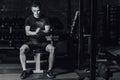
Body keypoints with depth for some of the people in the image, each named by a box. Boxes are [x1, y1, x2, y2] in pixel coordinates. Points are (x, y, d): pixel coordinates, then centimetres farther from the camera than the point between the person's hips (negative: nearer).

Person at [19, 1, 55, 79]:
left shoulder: (44, 19, 4)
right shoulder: (29, 19, 4)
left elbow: (48, 31, -6)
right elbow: (27, 32, -5)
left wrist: (41, 31, -28)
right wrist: (35, 32, -25)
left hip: (43, 41, 0)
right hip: (32, 41, 0)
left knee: (52, 48, -30)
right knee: (22, 49, -30)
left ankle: (49, 70, -18)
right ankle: (24, 71, -22)